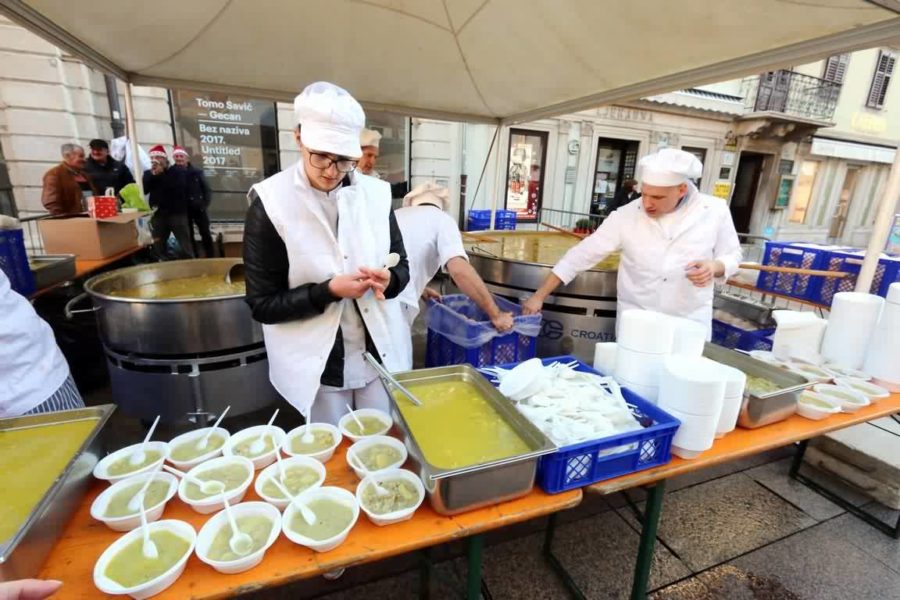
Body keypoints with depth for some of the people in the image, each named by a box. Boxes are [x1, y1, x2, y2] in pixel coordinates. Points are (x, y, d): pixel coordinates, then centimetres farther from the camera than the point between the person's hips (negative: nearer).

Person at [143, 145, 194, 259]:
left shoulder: (178, 172, 3)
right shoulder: (148, 174, 14)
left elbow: (178, 188, -15)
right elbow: (143, 190, -1)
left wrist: (161, 174, -10)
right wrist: (153, 175, -9)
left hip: (177, 213, -4)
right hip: (158, 215, 4)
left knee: (185, 246, -4)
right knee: (159, 246, 6)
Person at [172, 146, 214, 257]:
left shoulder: (197, 172, 2)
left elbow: (206, 189, 3)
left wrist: (205, 204, -6)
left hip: (199, 208, 0)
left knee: (206, 234, 4)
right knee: (189, 236, 7)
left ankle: (211, 257, 13)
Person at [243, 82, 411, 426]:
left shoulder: (376, 193, -3)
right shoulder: (271, 202, -12)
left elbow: (402, 268, 4)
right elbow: (262, 304, -10)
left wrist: (387, 279, -18)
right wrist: (329, 290, -24)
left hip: (382, 354, 3)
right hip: (317, 364, -2)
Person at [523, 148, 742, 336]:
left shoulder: (715, 211, -7)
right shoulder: (626, 216, -9)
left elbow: (732, 255, 7)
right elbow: (583, 254, -10)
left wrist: (714, 266, -18)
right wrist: (539, 296, -14)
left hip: (690, 326, 1)